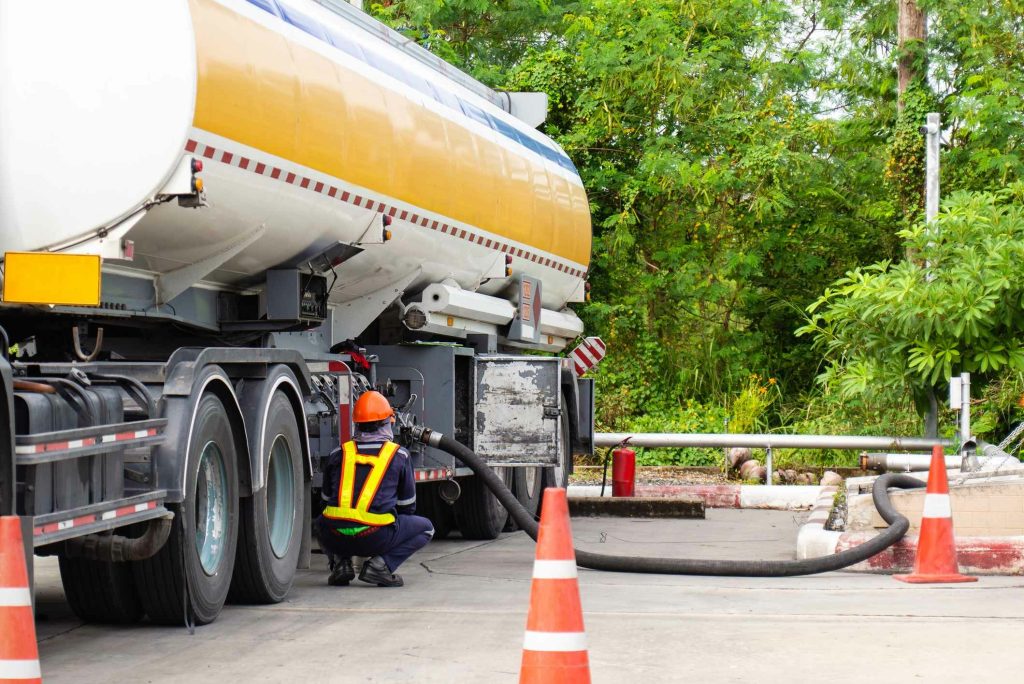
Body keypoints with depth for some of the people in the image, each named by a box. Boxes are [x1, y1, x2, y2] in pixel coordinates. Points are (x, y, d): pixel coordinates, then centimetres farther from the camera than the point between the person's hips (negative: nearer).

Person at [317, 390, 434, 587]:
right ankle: (381, 564, -2)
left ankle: (340, 562, 9)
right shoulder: (399, 456, 9)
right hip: (376, 537, -3)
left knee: (321, 523, 39)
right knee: (425, 528, 20)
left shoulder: (338, 454, 15)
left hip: (336, 537, 3)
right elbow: (407, 506, 18)